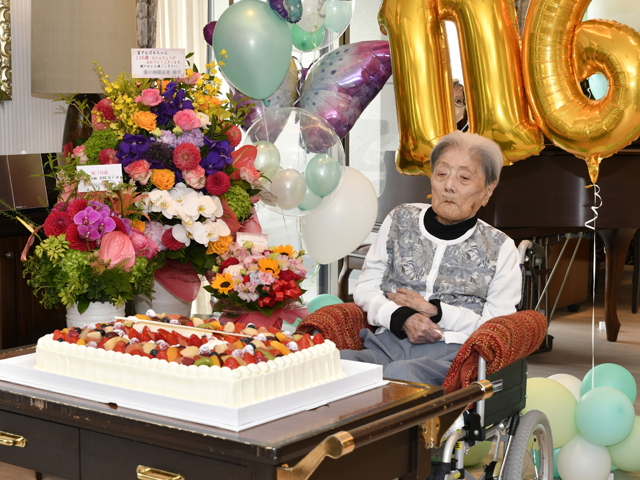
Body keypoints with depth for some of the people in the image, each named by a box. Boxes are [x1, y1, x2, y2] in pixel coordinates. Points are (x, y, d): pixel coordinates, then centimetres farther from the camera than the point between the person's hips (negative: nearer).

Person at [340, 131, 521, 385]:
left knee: (399, 373, -41)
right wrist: (402, 317, -6)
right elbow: (365, 288, 16)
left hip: (453, 354, -3)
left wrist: (434, 311, -5)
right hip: (389, 342, 3)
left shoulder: (500, 248, 11)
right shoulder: (399, 221, 18)